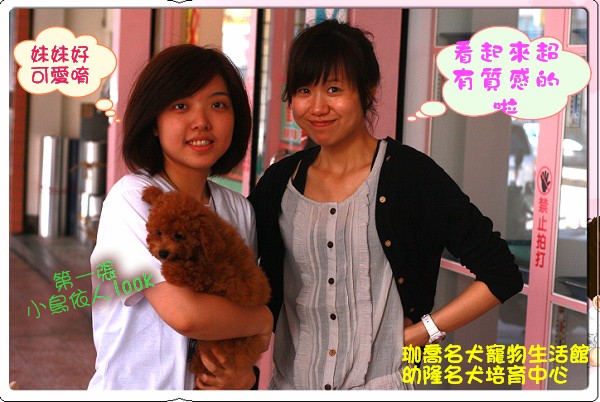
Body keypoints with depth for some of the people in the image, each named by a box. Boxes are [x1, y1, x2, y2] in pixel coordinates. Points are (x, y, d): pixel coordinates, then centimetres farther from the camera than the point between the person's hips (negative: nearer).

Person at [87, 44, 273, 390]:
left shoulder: (239, 208, -2)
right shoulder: (132, 198, -20)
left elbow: (245, 303, 6)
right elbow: (185, 314, -29)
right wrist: (263, 320, -13)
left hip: (212, 385, 5)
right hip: (135, 387, -5)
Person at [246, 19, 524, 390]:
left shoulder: (411, 174, -12)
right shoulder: (279, 182, 1)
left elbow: (502, 275, -11)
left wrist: (421, 332, -11)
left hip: (380, 381, -4)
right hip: (291, 380, 5)